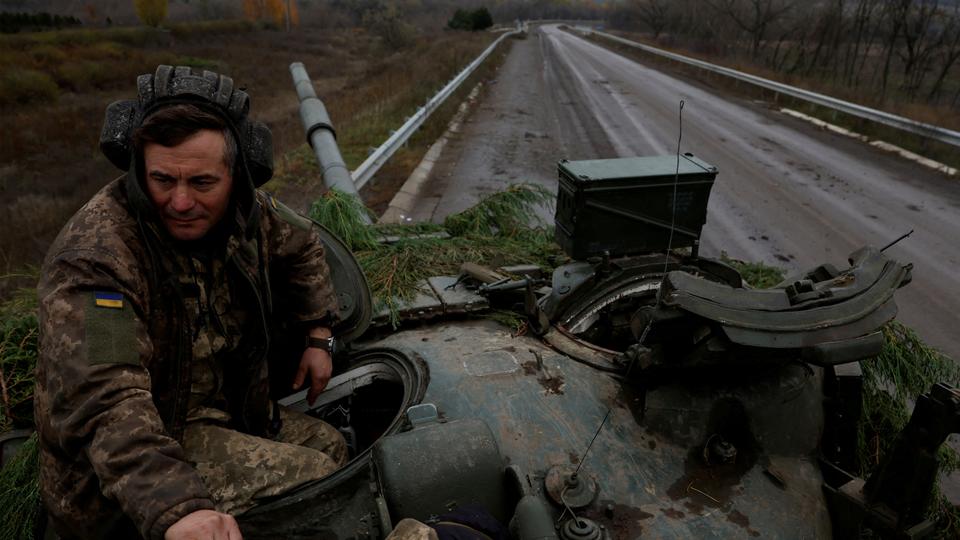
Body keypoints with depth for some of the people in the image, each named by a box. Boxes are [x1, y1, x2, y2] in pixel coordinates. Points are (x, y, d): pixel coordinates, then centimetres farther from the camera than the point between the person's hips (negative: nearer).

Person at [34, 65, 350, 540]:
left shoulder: (248, 212, -5)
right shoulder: (95, 256, -29)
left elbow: (302, 248, 17)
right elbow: (103, 400, -40)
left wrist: (319, 335, 10)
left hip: (220, 415, 8)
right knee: (315, 480, -21)